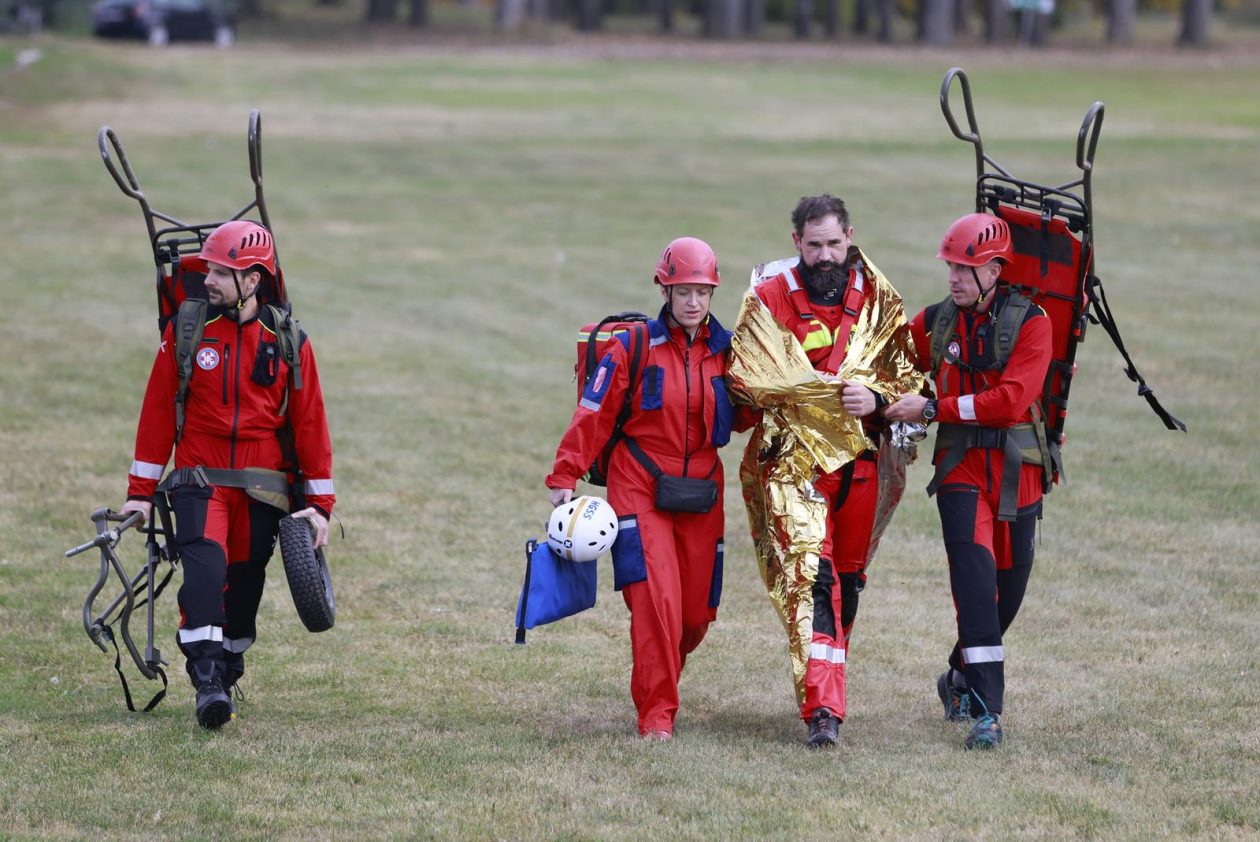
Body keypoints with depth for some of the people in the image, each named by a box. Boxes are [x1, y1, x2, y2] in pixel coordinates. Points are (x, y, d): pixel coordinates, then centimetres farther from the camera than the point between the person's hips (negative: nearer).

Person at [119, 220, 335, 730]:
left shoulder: (288, 344, 1)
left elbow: (309, 423, 5)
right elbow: (158, 411, 4)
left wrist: (319, 504, 3)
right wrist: (141, 491, 3)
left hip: (263, 490, 1)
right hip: (199, 480, -1)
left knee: (244, 584, 7)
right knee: (205, 567, -22)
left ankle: (227, 676, 27)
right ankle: (207, 679, -25)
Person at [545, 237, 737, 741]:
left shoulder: (727, 351, 6)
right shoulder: (634, 348, -6)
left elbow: (743, 415, 18)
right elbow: (593, 416, -5)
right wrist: (564, 477, -9)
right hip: (640, 490, -4)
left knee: (697, 611, 7)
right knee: (656, 597, -19)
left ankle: (659, 679, 37)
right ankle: (656, 715, -14)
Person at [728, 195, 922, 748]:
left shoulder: (879, 300, 7)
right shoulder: (768, 301, -2)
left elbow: (905, 371, 10)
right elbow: (750, 377, -10)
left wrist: (879, 399, -14)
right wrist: (838, 391, -17)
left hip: (860, 457, 4)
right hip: (793, 458, -4)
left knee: (847, 576, 15)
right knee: (810, 576, -17)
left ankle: (825, 681, 35)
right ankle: (822, 708, -24)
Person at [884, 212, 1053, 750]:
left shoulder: (1031, 323, -6)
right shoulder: (935, 322, 5)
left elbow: (1011, 398, -17)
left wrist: (932, 408, -19)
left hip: (1017, 468, 0)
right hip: (961, 464, 0)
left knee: (1008, 585, 9)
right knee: (976, 578, -17)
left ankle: (960, 676, 37)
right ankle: (986, 711, -19)